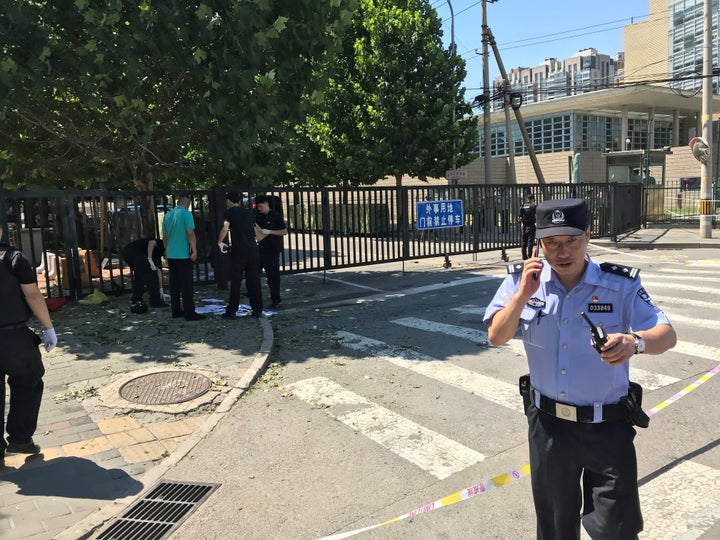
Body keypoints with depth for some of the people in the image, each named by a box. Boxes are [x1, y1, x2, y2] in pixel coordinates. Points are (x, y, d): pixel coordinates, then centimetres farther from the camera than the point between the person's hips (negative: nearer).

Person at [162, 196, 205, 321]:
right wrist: (194, 250, -13)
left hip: (170, 255, 7)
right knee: (186, 285, -5)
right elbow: (190, 233, -16)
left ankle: (176, 310, 17)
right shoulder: (186, 214, -9)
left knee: (174, 285, 12)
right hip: (183, 255, -7)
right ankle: (189, 313, -4)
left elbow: (164, 236, 18)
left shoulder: (167, 215, 12)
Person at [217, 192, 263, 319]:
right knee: (254, 281, 9)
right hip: (253, 250, 5)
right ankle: (257, 310, 10)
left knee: (235, 283, 1)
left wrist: (220, 242, -5)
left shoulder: (230, 212, -2)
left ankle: (231, 312, 5)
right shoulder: (248, 212, 15)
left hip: (238, 251, -4)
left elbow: (225, 228, -17)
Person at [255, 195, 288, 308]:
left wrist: (269, 232, -19)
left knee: (273, 275, -1)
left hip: (273, 249, -6)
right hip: (261, 248, 6)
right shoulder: (258, 216, 9)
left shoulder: (275, 216, -8)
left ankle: (276, 299, 9)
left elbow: (285, 231, -10)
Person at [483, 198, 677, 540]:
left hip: (608, 428, -2)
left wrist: (635, 341, -38)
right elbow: (496, 337, -11)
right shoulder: (521, 280, -8)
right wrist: (523, 295, -25)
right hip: (547, 425, 2)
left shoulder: (621, 285, -12)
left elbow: (667, 336, -16)